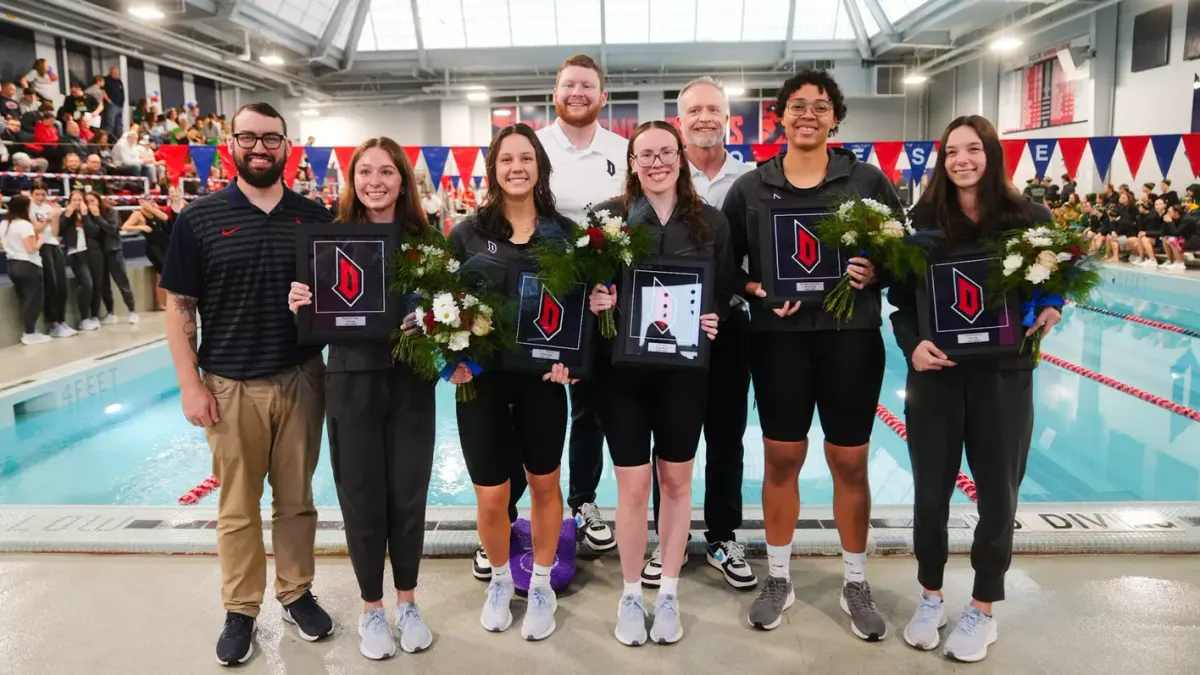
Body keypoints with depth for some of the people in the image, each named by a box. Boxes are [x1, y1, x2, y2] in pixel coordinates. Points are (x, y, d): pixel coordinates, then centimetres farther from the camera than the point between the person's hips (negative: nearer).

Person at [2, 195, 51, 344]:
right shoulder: (25, 225, -15)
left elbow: (5, 244, 17)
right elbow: (31, 249, -20)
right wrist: (40, 241, -4)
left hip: (12, 265, 8)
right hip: (28, 265, -8)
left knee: (23, 300, 14)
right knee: (33, 300, -2)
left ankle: (27, 331, 18)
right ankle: (30, 334, 0)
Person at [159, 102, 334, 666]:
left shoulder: (315, 217, 3)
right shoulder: (199, 218, -2)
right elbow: (179, 308, -1)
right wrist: (190, 384, -7)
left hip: (301, 378, 2)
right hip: (231, 384, -1)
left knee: (296, 498, 12)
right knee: (237, 507, 9)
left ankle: (296, 592, 29)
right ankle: (240, 610, 24)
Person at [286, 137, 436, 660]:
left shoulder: (422, 238, 0)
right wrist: (298, 302, -19)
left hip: (411, 381, 1)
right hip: (352, 381, -1)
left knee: (408, 494, 10)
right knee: (362, 498, 9)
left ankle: (407, 602, 30)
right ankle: (371, 608, 28)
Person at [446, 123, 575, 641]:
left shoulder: (562, 232, 2)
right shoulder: (468, 233, -1)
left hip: (542, 376, 1)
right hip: (482, 376, 0)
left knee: (544, 483, 13)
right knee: (491, 497, 6)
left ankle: (541, 585, 34)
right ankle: (500, 580, 35)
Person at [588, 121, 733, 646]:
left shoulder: (711, 222, 2)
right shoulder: (606, 217, -2)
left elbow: (726, 293, 8)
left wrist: (715, 321, -12)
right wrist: (594, 301, -21)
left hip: (684, 367, 2)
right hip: (621, 366, -1)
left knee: (676, 480, 11)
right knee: (633, 484, 5)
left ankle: (668, 593, 28)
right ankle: (631, 595, 24)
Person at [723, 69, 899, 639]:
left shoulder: (867, 180, 2)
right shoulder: (750, 188, 2)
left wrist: (873, 274, -14)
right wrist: (760, 290, -13)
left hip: (851, 336, 0)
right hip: (778, 338, 0)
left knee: (850, 463, 8)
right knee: (781, 460, 8)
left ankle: (855, 584, 27)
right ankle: (778, 579, 25)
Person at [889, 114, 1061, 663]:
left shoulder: (1030, 217, -2)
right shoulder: (925, 219, -1)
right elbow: (900, 298, 0)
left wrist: (1050, 312, -13)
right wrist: (912, 344, -17)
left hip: (1004, 372, 0)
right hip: (936, 371, 0)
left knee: (998, 494, 9)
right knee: (931, 491, 8)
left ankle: (983, 609, 28)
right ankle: (930, 597, 29)